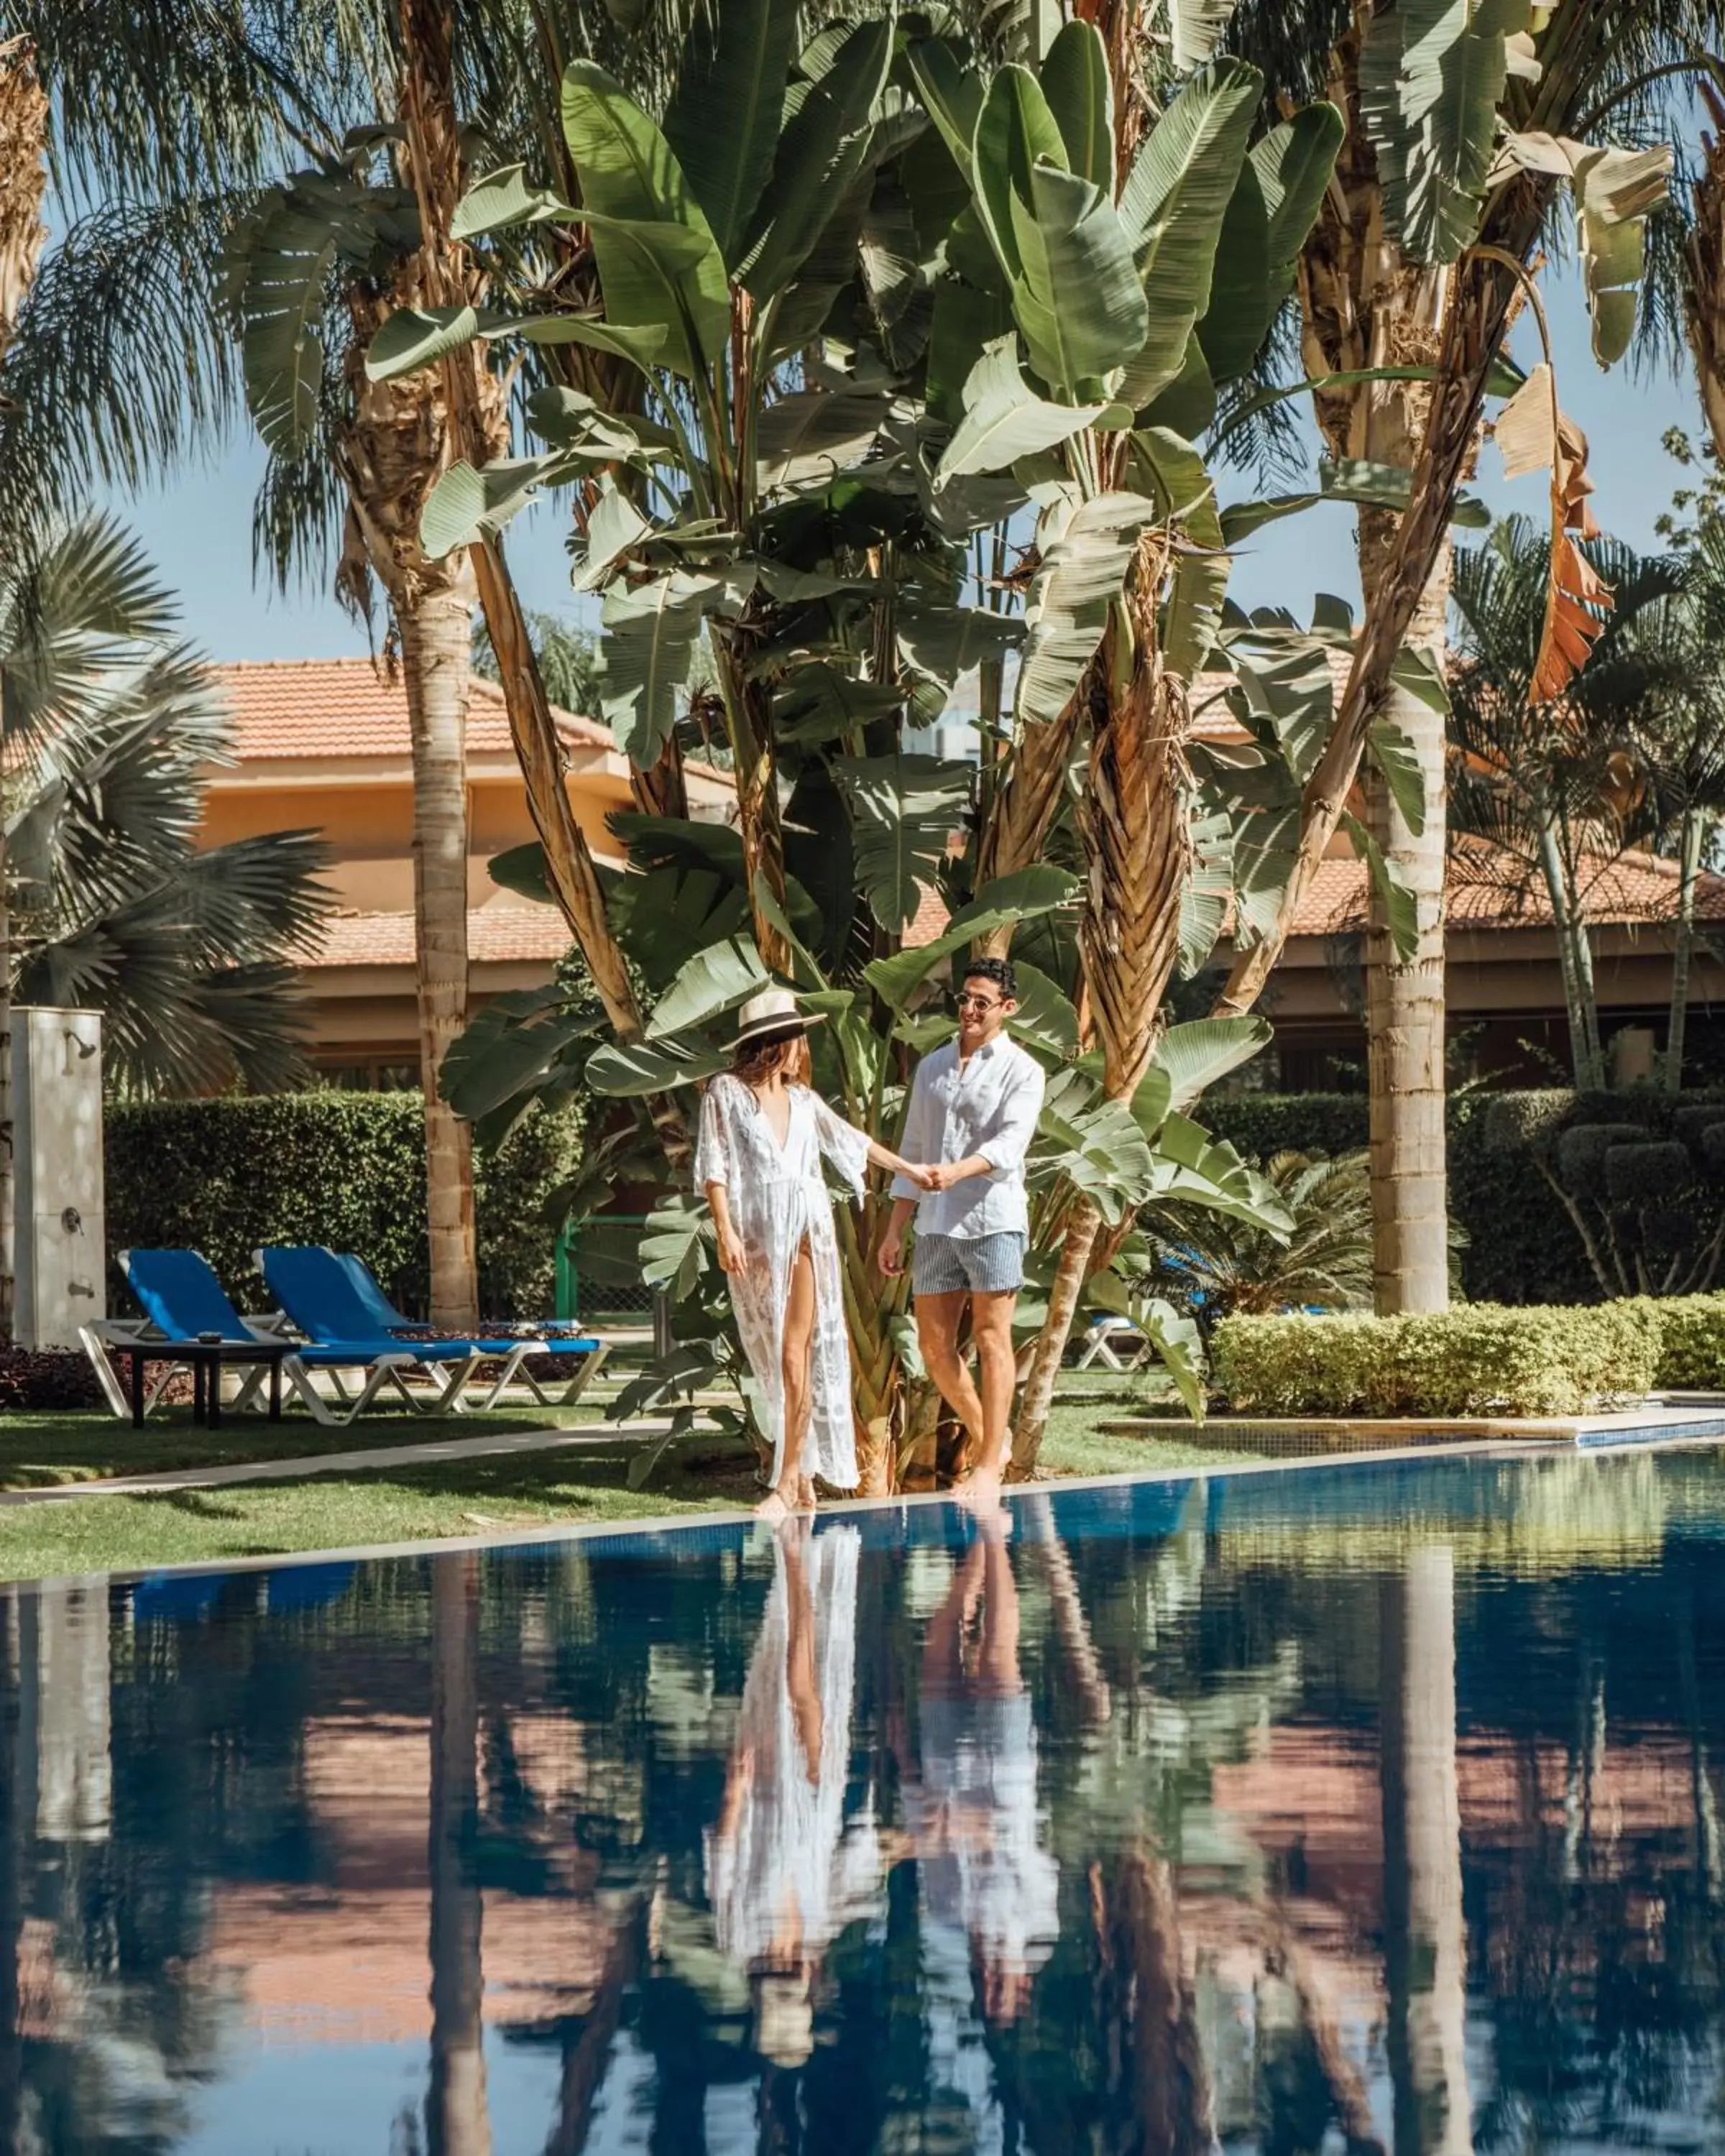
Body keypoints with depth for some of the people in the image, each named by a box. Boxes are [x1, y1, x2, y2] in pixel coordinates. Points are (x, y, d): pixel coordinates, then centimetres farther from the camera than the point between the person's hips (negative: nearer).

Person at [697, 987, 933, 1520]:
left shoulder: (801, 1098, 13)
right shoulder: (727, 1093, 0)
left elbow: (849, 1140, 27)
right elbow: (714, 1166, -5)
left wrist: (907, 1170, 36)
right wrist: (725, 1231, -15)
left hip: (807, 1232, 3)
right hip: (756, 1236, -3)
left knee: (798, 1352, -5)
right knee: (773, 1358, -3)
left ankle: (790, 1482, -5)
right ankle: (801, 1478, 5)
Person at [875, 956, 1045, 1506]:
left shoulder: (1021, 1071, -1)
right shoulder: (931, 1067, 16)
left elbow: (1009, 1147, -15)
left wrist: (957, 1171, -34)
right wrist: (895, 1230, 14)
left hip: (993, 1219, -6)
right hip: (935, 1225, 6)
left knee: (992, 1341, -4)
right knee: (935, 1347, 6)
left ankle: (989, 1466, -2)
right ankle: (985, 1435, 24)